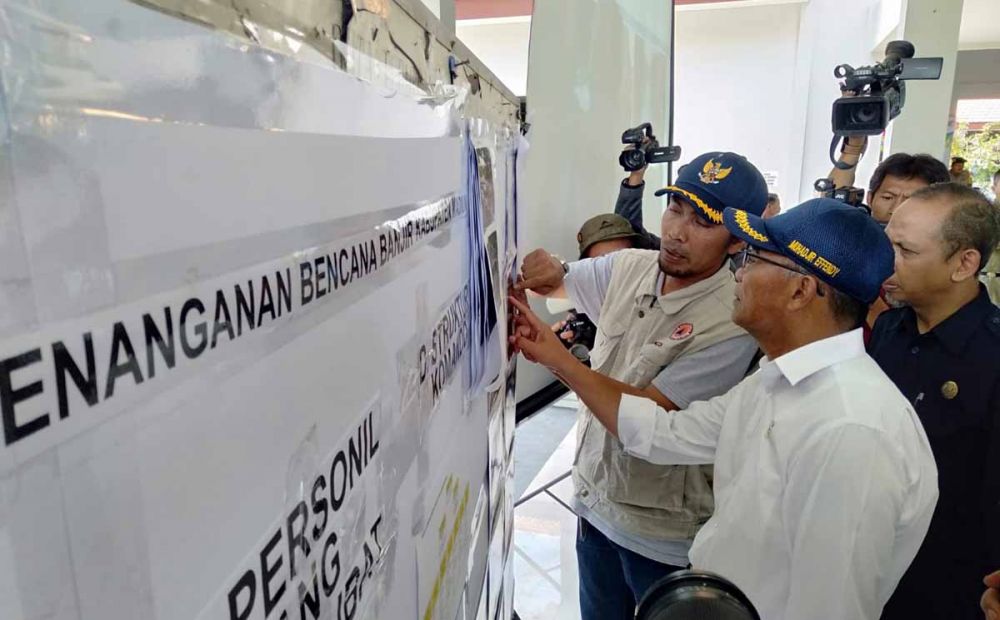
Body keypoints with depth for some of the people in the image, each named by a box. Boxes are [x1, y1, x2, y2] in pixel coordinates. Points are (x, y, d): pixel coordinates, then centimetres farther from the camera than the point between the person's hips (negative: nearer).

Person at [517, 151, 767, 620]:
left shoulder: (732, 324, -25)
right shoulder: (628, 267, -7)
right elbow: (554, 284, 7)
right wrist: (548, 271, -17)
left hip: (662, 533, -5)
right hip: (594, 499, 5)